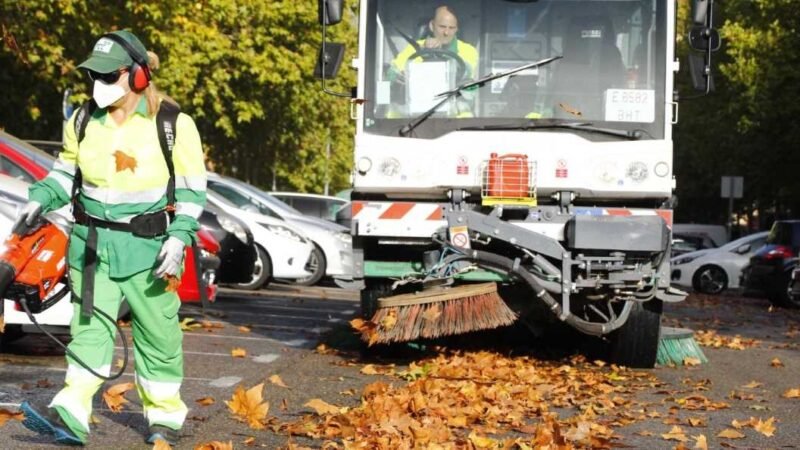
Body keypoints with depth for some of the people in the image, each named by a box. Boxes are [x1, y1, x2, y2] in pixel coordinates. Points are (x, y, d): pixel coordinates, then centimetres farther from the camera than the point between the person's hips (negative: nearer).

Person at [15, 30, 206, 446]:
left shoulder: (173, 124, -7)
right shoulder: (84, 122, 6)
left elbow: (191, 190, -4)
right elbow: (65, 173, 18)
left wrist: (178, 238, -14)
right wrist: (40, 200, 0)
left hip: (147, 246, -3)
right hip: (93, 244, 3)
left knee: (157, 332, 5)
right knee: (89, 329, -3)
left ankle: (165, 416, 20)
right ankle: (70, 416, -8)